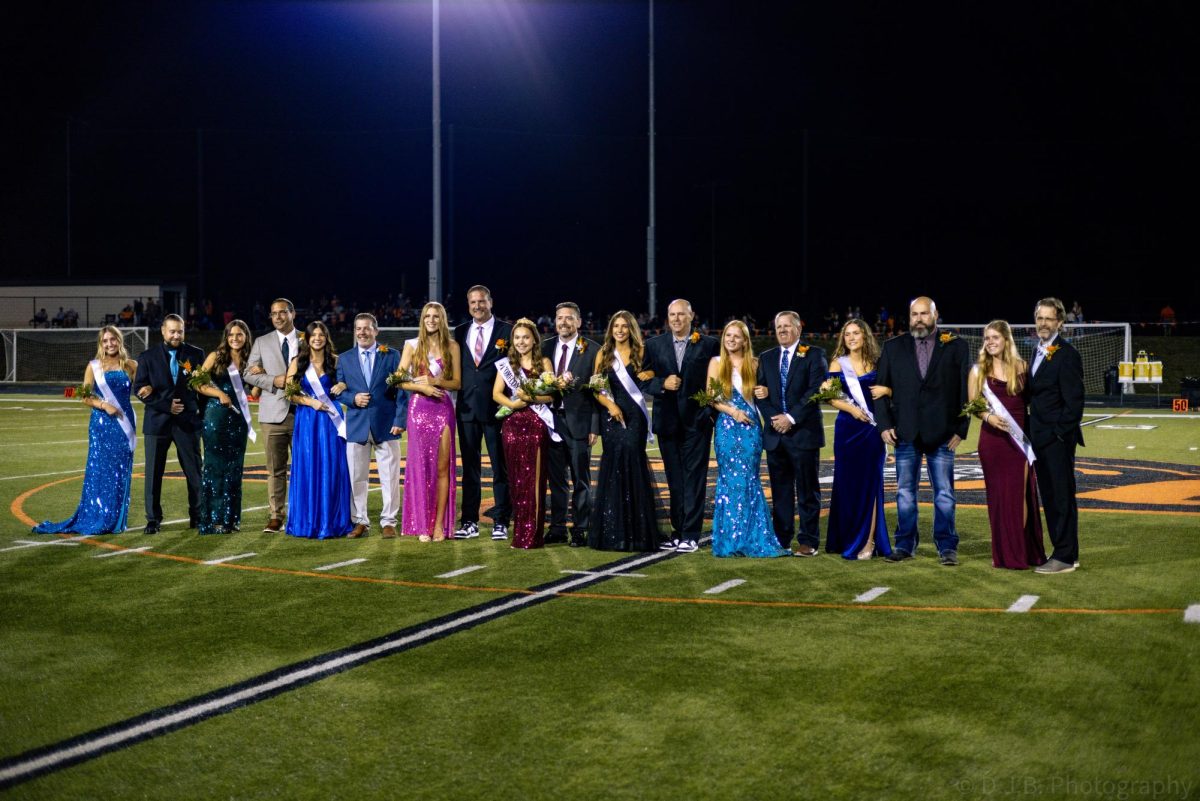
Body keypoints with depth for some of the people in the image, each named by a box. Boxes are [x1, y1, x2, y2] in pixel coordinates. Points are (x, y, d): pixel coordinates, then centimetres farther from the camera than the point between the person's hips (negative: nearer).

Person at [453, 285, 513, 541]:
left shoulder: (507, 332, 0)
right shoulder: (460, 333, 12)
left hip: (497, 407, -4)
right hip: (467, 408, 4)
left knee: (500, 467, 1)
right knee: (470, 467, 7)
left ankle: (501, 522, 6)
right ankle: (469, 522, 12)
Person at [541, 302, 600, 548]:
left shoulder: (592, 349, -4)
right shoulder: (546, 347, 9)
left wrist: (595, 426, -10)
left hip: (578, 421, -4)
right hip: (552, 419, 4)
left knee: (580, 480, 2)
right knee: (556, 479, 11)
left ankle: (581, 530, 9)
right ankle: (557, 528, 19)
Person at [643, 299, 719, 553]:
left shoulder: (709, 345, 1)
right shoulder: (654, 345, 8)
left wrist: (713, 411, -6)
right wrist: (662, 384, -13)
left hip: (697, 420, -3)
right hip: (668, 421, 3)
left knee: (694, 478, -3)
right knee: (674, 479, 9)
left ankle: (690, 535, -1)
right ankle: (678, 531, 16)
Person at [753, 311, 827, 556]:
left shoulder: (814, 354, 0)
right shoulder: (766, 358, 15)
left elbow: (816, 390, -10)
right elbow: (760, 393, 9)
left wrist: (791, 417, -15)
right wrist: (773, 418, -7)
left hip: (804, 432, -4)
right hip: (775, 434, 4)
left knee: (807, 489, 0)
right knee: (780, 489, 7)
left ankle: (808, 541, 4)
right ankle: (781, 539, 13)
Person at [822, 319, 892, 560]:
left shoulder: (877, 364, 8)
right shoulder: (838, 364, 6)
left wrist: (886, 390, -10)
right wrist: (851, 408, -16)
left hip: (872, 428, 0)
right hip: (847, 429, 0)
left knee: (870, 482, -2)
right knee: (848, 481, 1)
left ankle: (868, 542, -1)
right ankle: (847, 538, 12)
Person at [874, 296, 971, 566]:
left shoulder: (956, 346, 3)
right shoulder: (893, 348, 8)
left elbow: (965, 389, 1)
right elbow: (881, 388, 8)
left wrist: (961, 429, -4)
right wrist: (884, 424, -1)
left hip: (942, 433, -2)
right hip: (905, 433, 2)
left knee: (944, 494, 2)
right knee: (904, 493, 7)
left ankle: (947, 546, 10)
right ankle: (905, 544, 16)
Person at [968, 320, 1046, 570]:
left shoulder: (1021, 367, 4)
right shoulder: (979, 370, 3)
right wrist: (987, 416, -14)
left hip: (1019, 437, 0)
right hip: (992, 438, 0)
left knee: (1020, 493, -2)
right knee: (997, 494, 2)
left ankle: (1022, 550, 7)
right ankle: (1002, 552, 10)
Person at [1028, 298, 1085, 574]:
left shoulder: (1066, 355, -13)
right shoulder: (1040, 352, 15)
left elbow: (1074, 401, -16)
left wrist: (1059, 434, -16)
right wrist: (1034, 433, 11)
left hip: (1058, 440, -9)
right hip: (1041, 440, 9)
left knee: (1062, 498, -3)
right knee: (1050, 498, 13)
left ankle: (1065, 557, 3)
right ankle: (1062, 550, 21)